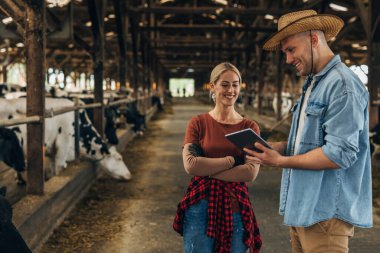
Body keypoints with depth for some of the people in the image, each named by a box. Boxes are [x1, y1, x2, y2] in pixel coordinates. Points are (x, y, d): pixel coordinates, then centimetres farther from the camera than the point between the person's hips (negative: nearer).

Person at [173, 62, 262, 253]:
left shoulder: (250, 127, 3)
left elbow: (251, 172, -9)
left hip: (236, 210, 1)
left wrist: (206, 169, -11)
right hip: (200, 208, -1)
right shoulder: (198, 123, 1)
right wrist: (229, 160, -11)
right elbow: (190, 165, -11)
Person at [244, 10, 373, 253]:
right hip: (302, 207, 9)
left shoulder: (342, 84, -15)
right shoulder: (312, 84, 16)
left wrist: (281, 161, -15)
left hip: (326, 212, -9)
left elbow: (339, 154, -22)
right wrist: (278, 147, 3)